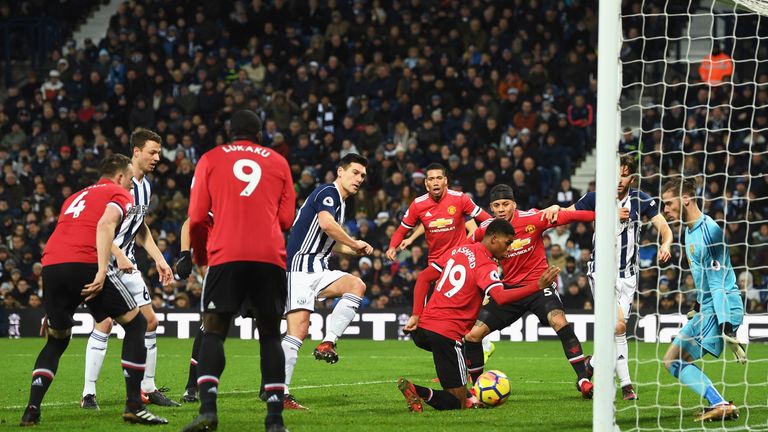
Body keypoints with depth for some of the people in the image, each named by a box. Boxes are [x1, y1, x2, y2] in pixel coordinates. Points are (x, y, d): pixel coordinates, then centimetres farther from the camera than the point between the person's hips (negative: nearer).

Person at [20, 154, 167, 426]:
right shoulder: (120, 195, 13)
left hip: (50, 264, 6)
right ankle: (134, 406, 3)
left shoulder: (75, 197, 34)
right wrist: (102, 272, -17)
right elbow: (105, 225, -8)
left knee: (56, 340, 24)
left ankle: (32, 409, 9)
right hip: (85, 264, -6)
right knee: (135, 323, 9)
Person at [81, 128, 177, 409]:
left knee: (150, 321, 7)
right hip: (104, 259, -9)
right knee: (105, 322, -15)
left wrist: (158, 259, 17)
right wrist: (118, 255, -24)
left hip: (127, 262, 9)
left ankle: (148, 389, 16)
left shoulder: (145, 186, 12)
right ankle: (88, 394, -11)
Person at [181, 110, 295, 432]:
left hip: (226, 255, -1)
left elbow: (197, 218, 8)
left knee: (213, 332, 2)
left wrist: (200, 253, 24)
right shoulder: (278, 163, 17)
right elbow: (286, 219, 15)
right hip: (270, 257, 1)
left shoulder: (210, 160, 13)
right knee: (270, 334, 8)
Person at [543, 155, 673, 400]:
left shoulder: (642, 201, -1)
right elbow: (568, 214, 6)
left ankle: (594, 363, 24)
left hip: (628, 274, 3)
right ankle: (625, 383, -6)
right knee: (618, 324, -18)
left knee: (617, 327, -2)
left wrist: (665, 245, -22)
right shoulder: (595, 199, -4)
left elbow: (664, 228, 0)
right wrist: (555, 208, -16)